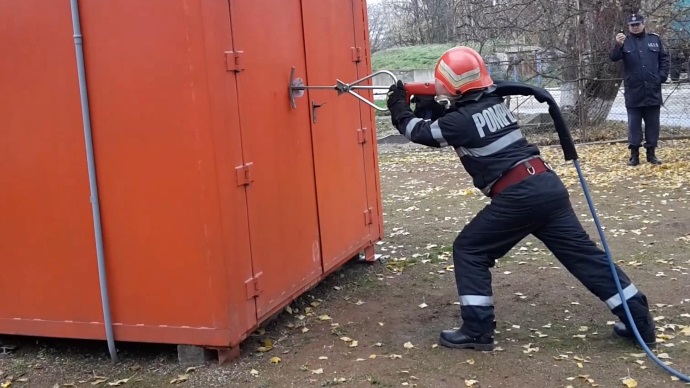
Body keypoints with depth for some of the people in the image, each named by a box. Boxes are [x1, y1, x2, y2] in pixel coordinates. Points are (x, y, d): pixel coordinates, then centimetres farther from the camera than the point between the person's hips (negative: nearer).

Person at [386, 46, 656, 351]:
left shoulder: (461, 119, -5)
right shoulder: (493, 103, 16)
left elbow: (421, 132, 11)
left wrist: (399, 109, 26)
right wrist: (430, 108, 24)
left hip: (517, 195, -8)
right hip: (547, 184, 8)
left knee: (469, 251, 7)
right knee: (582, 252, 11)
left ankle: (477, 330, 6)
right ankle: (640, 321, 15)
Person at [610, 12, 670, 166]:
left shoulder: (655, 39, 5)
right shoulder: (624, 41, 0)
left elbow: (665, 59, 11)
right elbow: (614, 58, -15)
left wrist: (662, 76, -2)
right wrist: (618, 45, -35)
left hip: (652, 91, 2)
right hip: (633, 92, -2)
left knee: (653, 123, 7)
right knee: (634, 124, 3)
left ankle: (651, 153, 16)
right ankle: (634, 154, 8)